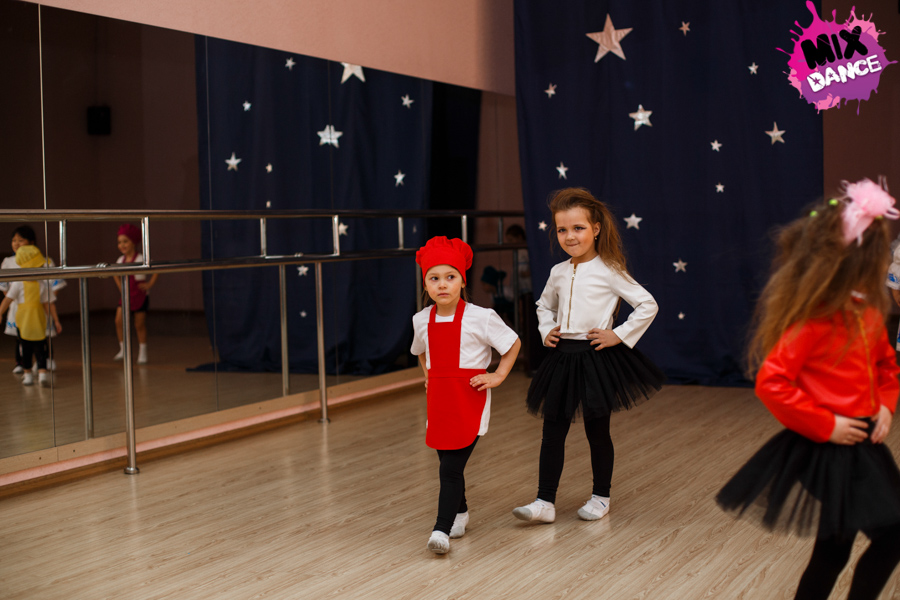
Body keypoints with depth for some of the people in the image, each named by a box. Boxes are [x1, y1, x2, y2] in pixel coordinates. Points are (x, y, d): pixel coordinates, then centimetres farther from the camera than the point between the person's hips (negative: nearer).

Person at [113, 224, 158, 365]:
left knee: (139, 325, 0)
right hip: (126, 295, 5)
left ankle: (142, 354, 10)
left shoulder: (141, 259, -12)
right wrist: (120, 286, 14)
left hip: (140, 296, -5)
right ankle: (123, 350, 5)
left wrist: (150, 283, -14)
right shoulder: (121, 260, 6)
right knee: (119, 321, -7)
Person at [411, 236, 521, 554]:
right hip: (438, 399, 5)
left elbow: (513, 343, 3)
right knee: (449, 466, 14)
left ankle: (442, 529, -8)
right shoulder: (421, 320, 5)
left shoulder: (480, 317, -9)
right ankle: (459, 512, 37)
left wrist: (498, 376, -4)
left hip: (470, 402, -5)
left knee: (450, 469, -12)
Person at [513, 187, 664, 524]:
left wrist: (619, 335, -11)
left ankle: (601, 497, 23)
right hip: (562, 356, 5)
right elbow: (544, 306, 27)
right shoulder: (558, 273, 8)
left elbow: (648, 305, -7)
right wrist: (546, 331, 10)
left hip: (596, 357, -5)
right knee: (553, 430, 3)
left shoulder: (609, 272, -8)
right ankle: (545, 502, 7)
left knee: (597, 431, 7)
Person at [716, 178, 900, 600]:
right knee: (833, 550, 0)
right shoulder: (811, 323, -21)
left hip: (863, 445, 8)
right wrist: (825, 425, -20)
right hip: (826, 452, -8)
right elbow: (771, 383, -26)